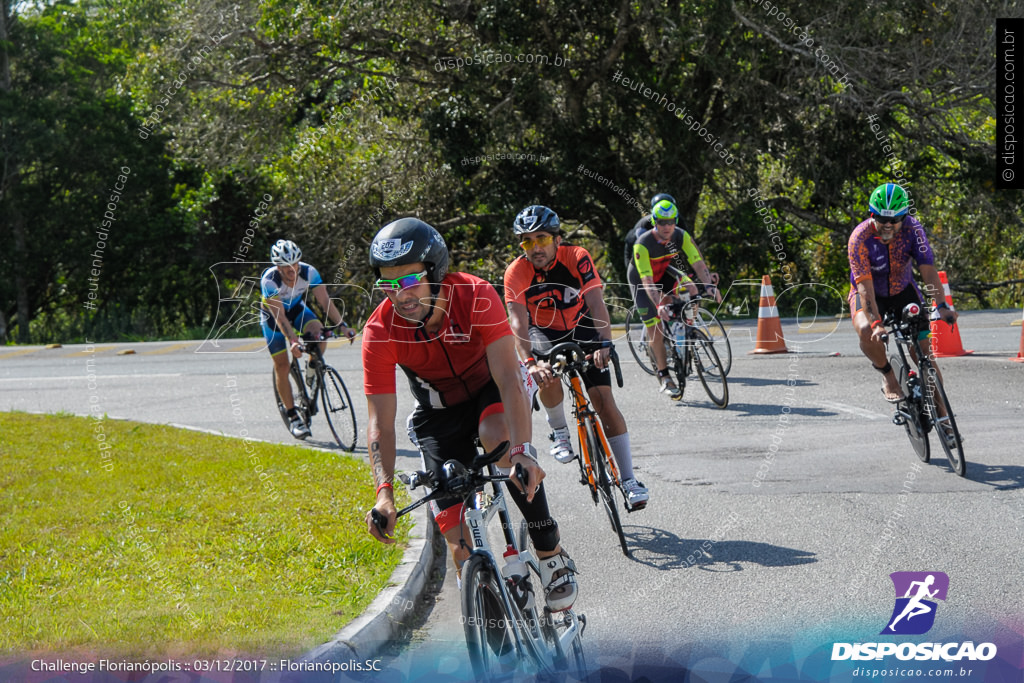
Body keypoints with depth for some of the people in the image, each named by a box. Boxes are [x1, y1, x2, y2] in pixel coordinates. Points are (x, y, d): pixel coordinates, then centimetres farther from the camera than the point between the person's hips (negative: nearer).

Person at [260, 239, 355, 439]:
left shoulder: (309, 272, -27)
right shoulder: (269, 280, -34)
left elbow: (325, 301, -29)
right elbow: (280, 316, -37)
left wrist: (342, 325, -41)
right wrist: (292, 340, -50)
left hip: (297, 309, 2)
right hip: (272, 316, -2)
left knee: (319, 333, -29)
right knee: (282, 366, -8)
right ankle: (293, 418, 3)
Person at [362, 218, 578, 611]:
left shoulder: (476, 297, -31)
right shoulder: (380, 331, -27)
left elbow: (508, 377, -38)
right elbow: (380, 420, -27)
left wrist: (521, 451, -52)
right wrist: (384, 492, -43)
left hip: (488, 389, -1)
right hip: (438, 412, 2)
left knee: (500, 435, -37)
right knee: (456, 529, -13)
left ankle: (551, 555, -23)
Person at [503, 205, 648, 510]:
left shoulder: (577, 258, -23)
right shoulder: (516, 272, -23)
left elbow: (597, 304, -32)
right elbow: (518, 321, -33)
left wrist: (605, 344, -49)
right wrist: (530, 363, -50)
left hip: (580, 329, 0)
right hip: (544, 333, 0)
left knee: (604, 400, -12)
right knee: (547, 375, -34)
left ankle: (629, 480, -8)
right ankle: (559, 433, -6)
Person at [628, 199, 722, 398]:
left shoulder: (681, 236, -22)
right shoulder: (643, 245, -34)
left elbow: (698, 263, -28)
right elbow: (647, 281, -39)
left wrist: (709, 285, -46)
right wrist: (658, 305, -53)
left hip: (664, 273, 4)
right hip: (640, 281, -4)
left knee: (690, 289, -26)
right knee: (655, 328, -9)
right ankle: (664, 376, 5)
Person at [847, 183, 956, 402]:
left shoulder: (912, 228, -22)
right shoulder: (860, 238, -29)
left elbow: (928, 269, -27)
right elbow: (865, 286, -34)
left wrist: (942, 306, -40)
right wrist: (876, 323, -45)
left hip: (903, 290, 2)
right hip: (870, 294, -2)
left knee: (922, 346, -12)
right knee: (867, 332, -34)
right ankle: (890, 379, -9)